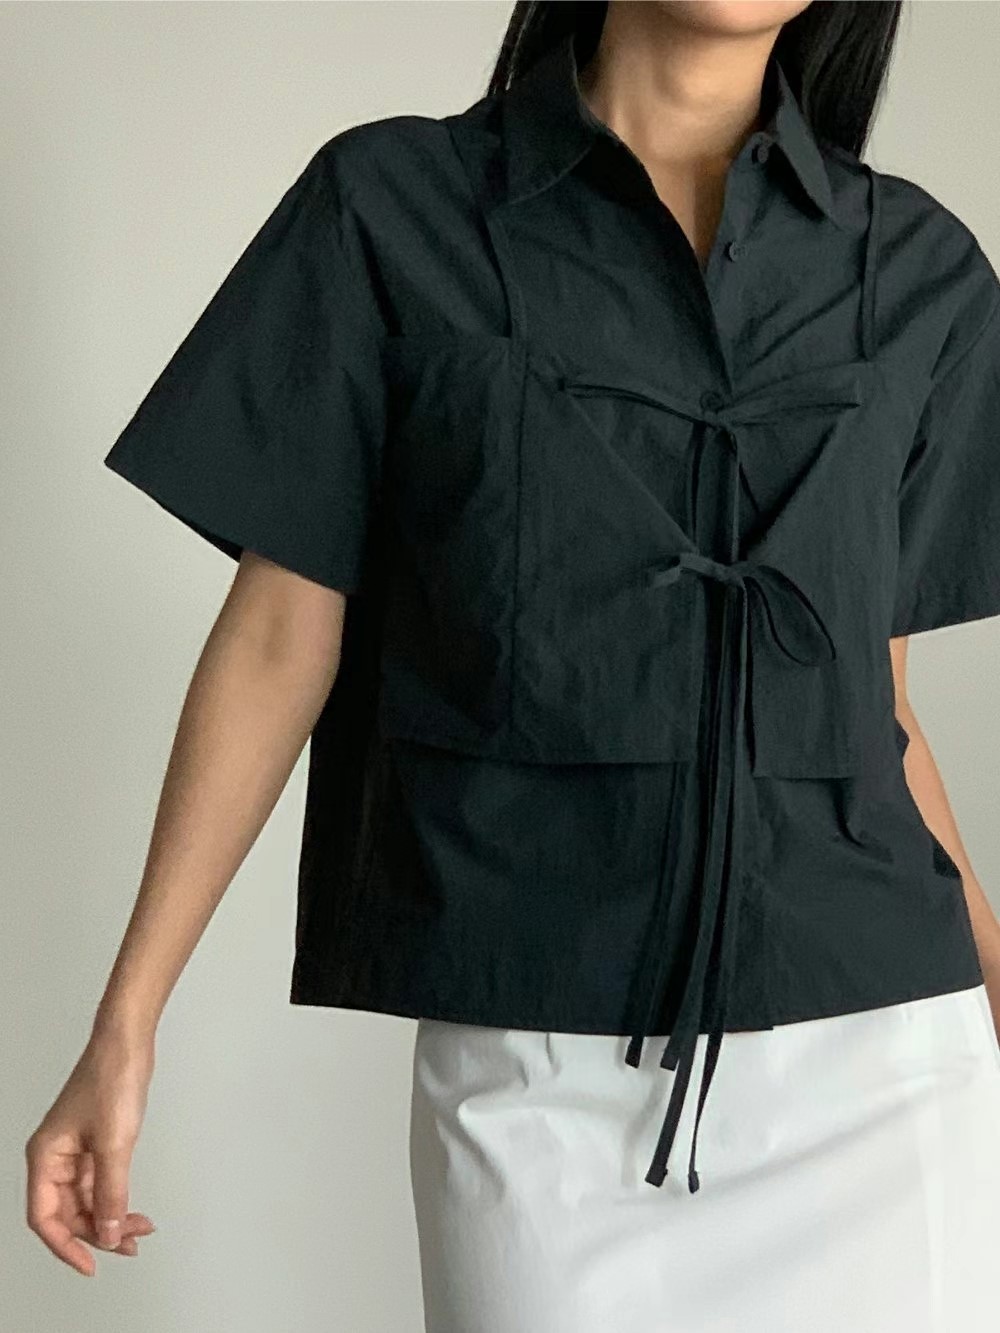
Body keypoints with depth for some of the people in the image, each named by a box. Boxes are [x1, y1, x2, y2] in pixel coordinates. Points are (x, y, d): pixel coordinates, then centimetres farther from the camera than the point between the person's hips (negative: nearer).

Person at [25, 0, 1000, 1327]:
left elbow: (868, 696, 13)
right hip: (535, 1078, -2)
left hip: (873, 1063, 2)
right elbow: (277, 642, 2)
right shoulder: (393, 209, 1)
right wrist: (125, 1029, 0)